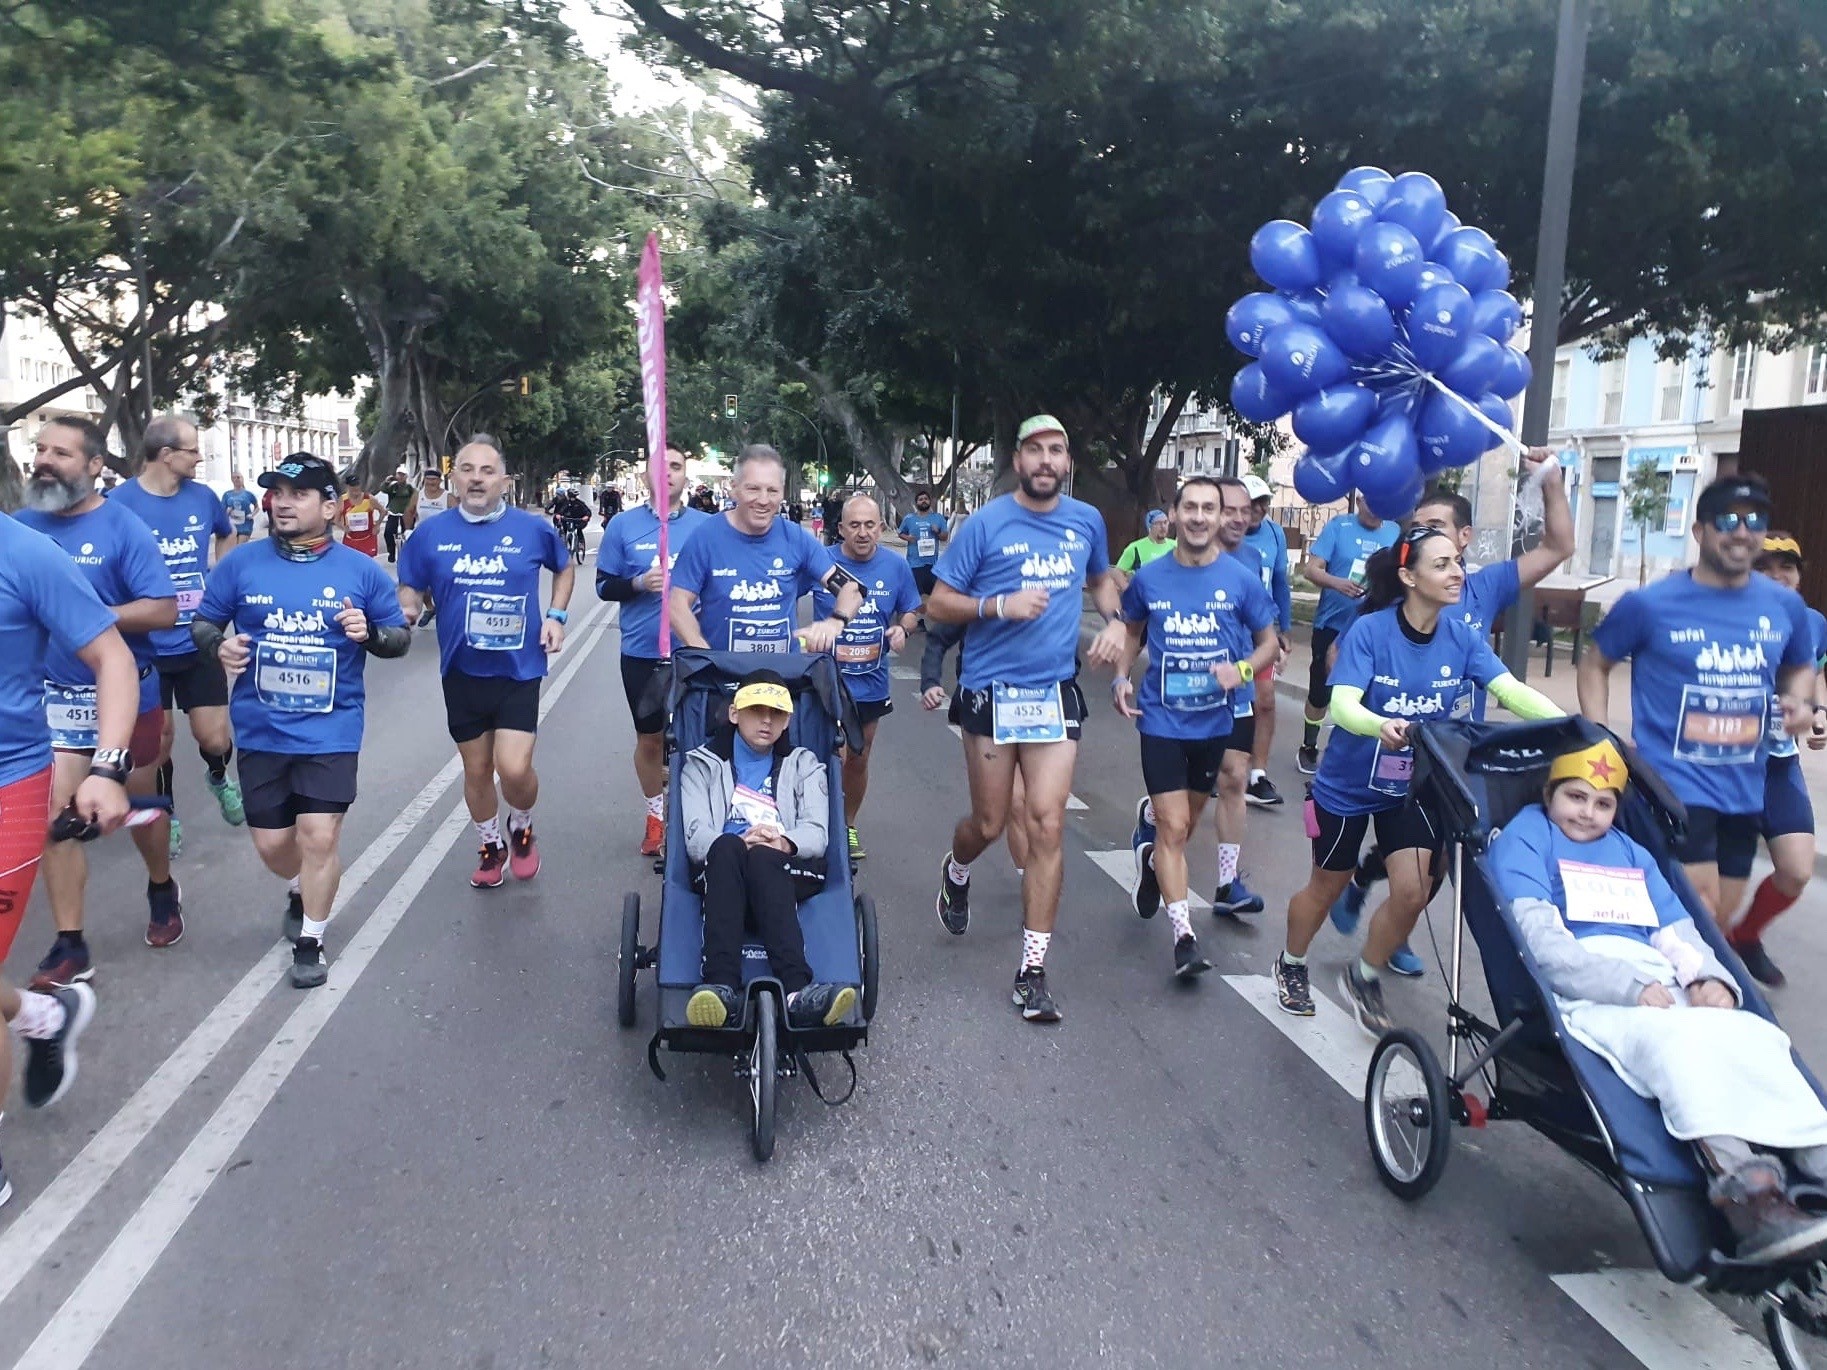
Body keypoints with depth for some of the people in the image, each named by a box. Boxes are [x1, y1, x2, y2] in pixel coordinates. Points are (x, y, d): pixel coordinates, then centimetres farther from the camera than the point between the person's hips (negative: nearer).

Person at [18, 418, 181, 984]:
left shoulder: (124, 529, -13)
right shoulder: (23, 525, 0)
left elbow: (163, 610, -18)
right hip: (54, 697, 3)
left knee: (139, 806, 15)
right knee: (55, 817, -4)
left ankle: (162, 892, 42)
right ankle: (70, 948, 5)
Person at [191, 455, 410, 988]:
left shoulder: (360, 570, -1)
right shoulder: (241, 564, 0)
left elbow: (401, 637, 5)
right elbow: (202, 623, 9)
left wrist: (370, 633, -17)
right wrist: (219, 645, -13)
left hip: (331, 730, -2)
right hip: (261, 730, 2)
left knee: (319, 836, -6)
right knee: (272, 842, 11)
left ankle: (310, 940, 15)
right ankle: (300, 891, 46)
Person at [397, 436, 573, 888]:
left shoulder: (532, 528, -5)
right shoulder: (433, 532, -3)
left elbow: (565, 568, 13)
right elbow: (410, 587, 9)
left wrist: (556, 616, 0)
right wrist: (407, 610, -13)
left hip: (519, 669, -2)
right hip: (462, 670, 2)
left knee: (514, 768, -13)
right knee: (477, 770, 14)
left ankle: (522, 828, 20)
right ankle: (491, 847, 38)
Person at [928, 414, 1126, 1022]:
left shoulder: (1087, 521, 5)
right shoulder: (985, 523, -6)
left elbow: (1102, 579, 25)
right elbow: (938, 603, -4)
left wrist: (1115, 621, 4)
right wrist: (1001, 606, -20)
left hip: (1055, 693, 2)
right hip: (991, 693, -2)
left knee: (1047, 826, -4)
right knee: (989, 825, 9)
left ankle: (1033, 969, 5)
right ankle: (956, 872, 47)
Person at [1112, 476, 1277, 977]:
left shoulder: (1242, 579, -7)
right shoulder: (1149, 576, -4)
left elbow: (1269, 642, 3)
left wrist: (1243, 669, -17)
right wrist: (1121, 678, -2)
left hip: (1214, 721, 2)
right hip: (1161, 719, -1)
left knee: (1187, 822, 19)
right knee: (1173, 825, -7)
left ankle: (1152, 860, 52)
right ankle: (1184, 937, -2)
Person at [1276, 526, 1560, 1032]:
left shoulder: (1462, 637, -10)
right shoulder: (1370, 630, -22)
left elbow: (1512, 691, -19)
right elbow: (1342, 705, -31)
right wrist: (1380, 725, -52)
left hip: (1415, 786, 3)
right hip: (1349, 784, -3)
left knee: (1413, 892, -7)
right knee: (1325, 888, 13)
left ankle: (1363, 977, 21)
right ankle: (1291, 965, 42)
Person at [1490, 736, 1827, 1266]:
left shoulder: (1631, 854, 33)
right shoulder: (1524, 839, 13)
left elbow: (1681, 934, 22)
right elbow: (1538, 939, -3)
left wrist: (1711, 978, -2)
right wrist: (1629, 985, -15)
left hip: (1664, 992, 6)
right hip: (1584, 997, -6)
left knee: (1758, 1036, -24)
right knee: (1677, 1038, -35)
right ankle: (1745, 1191, -49)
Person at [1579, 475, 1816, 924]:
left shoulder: (1786, 606, 4)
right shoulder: (1649, 604, -9)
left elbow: (1800, 668, 22)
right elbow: (1595, 664, 3)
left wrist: (1800, 703, -1)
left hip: (1745, 790, 6)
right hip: (1675, 784, -5)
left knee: (1717, 922, 16)